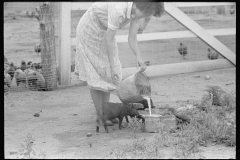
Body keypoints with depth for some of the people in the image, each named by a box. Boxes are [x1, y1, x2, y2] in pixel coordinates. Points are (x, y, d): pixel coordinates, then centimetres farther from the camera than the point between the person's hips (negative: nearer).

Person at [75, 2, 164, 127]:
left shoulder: (137, 9, -17)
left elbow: (132, 38, -11)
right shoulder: (119, 10, -41)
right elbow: (109, 39, -33)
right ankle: (100, 115, 6)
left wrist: (139, 58, -25)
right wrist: (113, 66, -29)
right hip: (89, 31, -8)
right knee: (95, 74, -2)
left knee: (108, 74, 8)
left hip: (104, 31, 8)